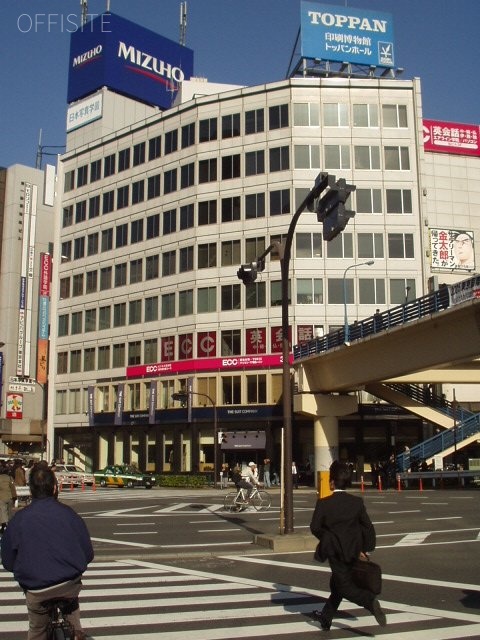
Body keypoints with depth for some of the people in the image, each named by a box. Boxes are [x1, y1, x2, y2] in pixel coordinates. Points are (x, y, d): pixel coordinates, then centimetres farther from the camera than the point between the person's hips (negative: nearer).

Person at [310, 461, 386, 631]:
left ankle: (370, 600, -27)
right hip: (352, 551, 5)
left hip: (335, 551, -5)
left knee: (345, 586, -1)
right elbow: (368, 527, -2)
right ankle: (326, 617, 28)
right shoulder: (357, 502, -3)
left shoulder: (323, 503, -14)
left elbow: (314, 527, -9)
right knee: (336, 584, 18)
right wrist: (364, 549, 6)